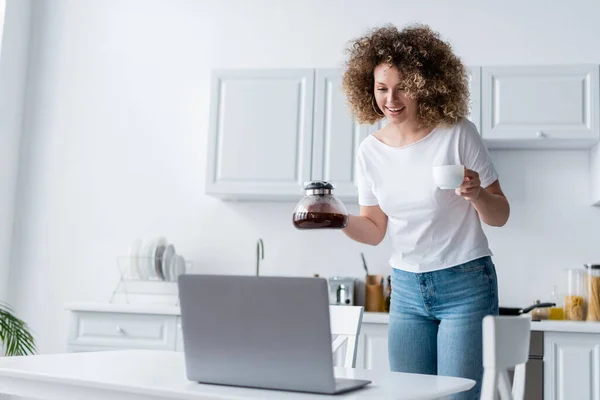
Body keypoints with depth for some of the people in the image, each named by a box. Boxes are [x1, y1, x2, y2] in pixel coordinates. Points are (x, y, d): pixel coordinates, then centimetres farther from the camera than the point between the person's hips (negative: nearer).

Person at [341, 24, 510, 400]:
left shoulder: (458, 134, -11)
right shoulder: (370, 151, 0)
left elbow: (500, 216, -5)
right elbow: (375, 229, 8)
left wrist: (477, 195, -26)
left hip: (466, 285, -4)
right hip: (407, 288, 4)